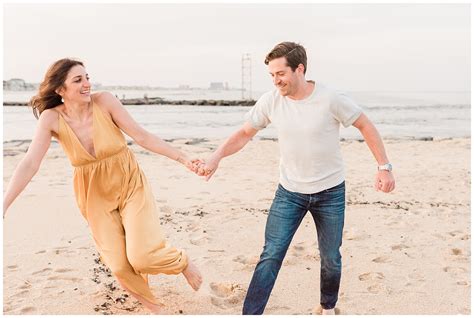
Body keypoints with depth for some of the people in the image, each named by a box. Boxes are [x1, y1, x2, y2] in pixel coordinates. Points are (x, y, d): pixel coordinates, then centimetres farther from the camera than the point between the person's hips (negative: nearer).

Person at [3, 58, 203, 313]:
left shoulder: (104, 101, -17)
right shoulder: (51, 118, -15)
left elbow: (142, 137, -13)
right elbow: (29, 164, -20)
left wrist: (182, 158, -15)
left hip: (131, 185, -1)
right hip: (95, 196, 2)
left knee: (142, 257, -15)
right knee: (120, 266, 1)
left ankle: (181, 262, 19)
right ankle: (150, 303, 32)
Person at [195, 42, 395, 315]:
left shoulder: (332, 99, -18)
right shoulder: (270, 101, -10)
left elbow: (366, 126, -6)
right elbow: (245, 133, 0)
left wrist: (384, 167, -10)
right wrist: (215, 158, -15)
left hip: (330, 192, -1)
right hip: (289, 192, 1)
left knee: (330, 258, 13)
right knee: (271, 256, -5)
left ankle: (328, 308, 40)